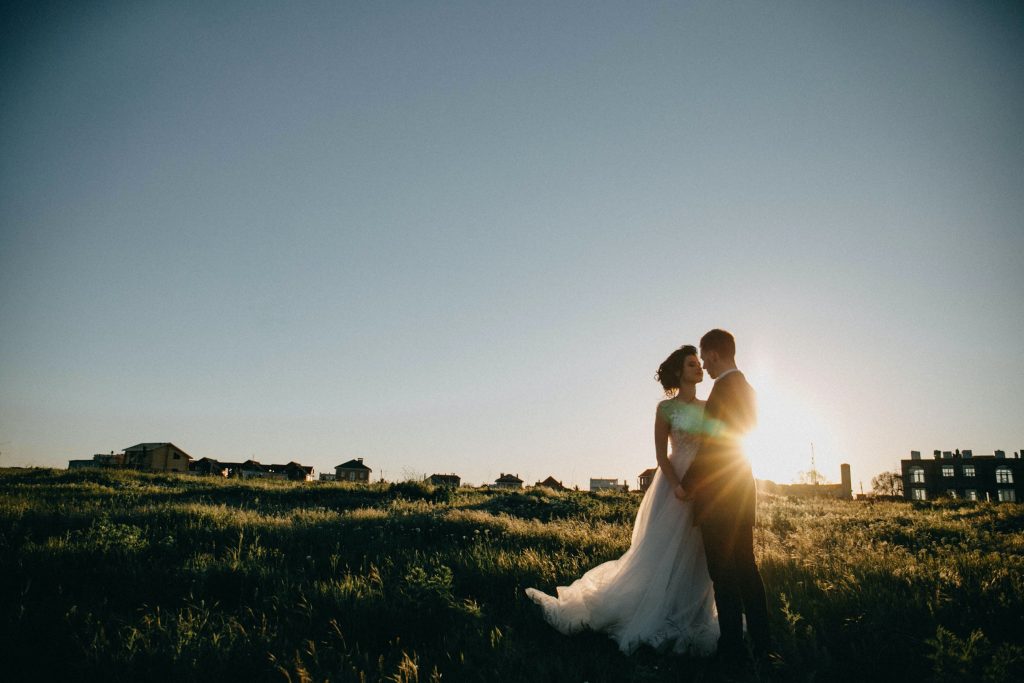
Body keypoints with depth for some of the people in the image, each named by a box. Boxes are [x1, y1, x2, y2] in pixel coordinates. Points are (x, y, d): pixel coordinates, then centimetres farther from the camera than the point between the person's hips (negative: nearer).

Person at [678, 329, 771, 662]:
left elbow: (713, 443, -18)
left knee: (723, 571, -4)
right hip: (742, 488, 10)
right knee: (745, 564, 13)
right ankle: (761, 642, 19)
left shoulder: (725, 386, -15)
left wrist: (687, 484, -10)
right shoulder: (747, 390, 14)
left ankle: (732, 647, 1)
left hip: (720, 493, -9)